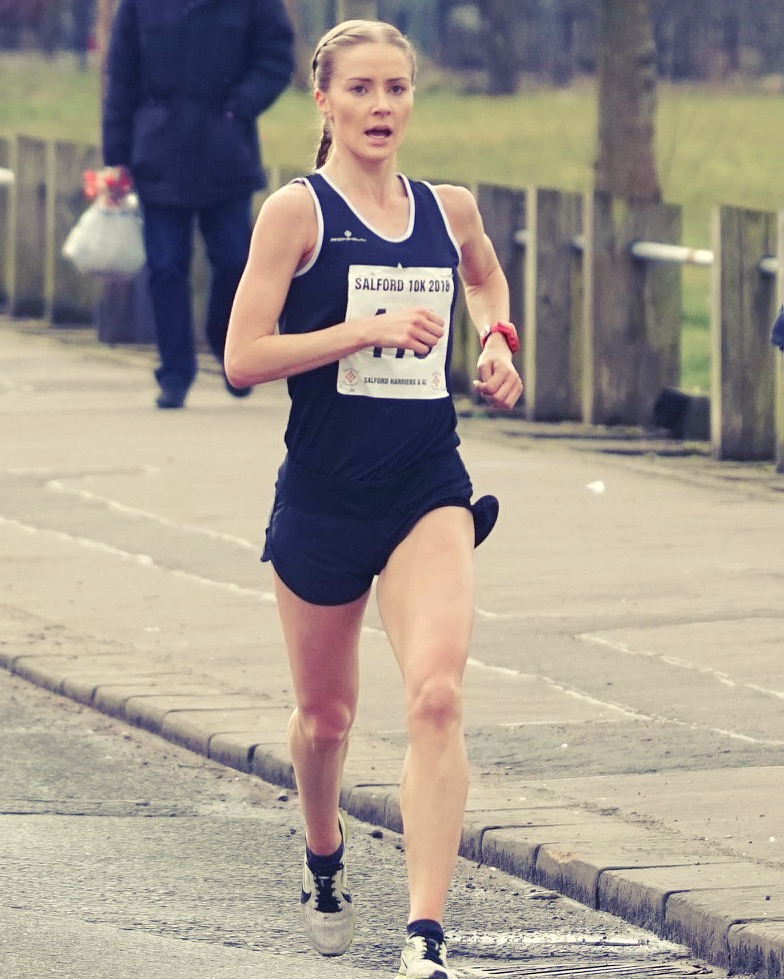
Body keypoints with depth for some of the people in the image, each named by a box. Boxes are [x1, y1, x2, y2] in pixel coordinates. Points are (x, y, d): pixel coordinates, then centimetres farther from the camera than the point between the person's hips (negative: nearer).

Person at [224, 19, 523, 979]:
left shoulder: (448, 210, 6)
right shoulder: (297, 210, -6)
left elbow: (486, 276, 31)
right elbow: (243, 359, -14)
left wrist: (499, 340, 12)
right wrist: (370, 329, -20)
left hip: (429, 486, 2)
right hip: (324, 491, -2)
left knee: (436, 694, -19)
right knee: (324, 714, 14)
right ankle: (325, 865, 47)